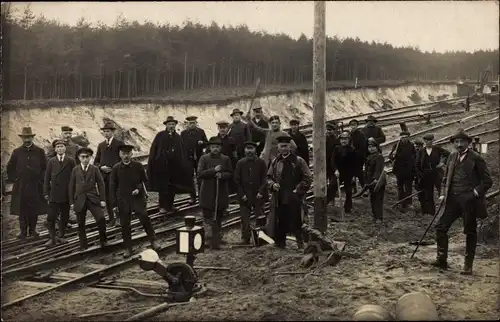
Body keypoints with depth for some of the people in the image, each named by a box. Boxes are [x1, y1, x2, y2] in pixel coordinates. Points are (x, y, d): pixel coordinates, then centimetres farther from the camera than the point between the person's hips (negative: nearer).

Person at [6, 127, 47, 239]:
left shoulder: (40, 152, 3)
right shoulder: (17, 152, 4)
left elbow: (45, 168, 6)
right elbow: (9, 168, 11)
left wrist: (41, 180, 0)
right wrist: (13, 179, 4)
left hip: (35, 186, 0)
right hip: (21, 187, 0)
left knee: (34, 209, 5)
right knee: (22, 210, 2)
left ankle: (32, 229, 17)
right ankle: (23, 231, 10)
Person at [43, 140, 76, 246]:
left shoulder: (71, 161, 2)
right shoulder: (51, 161, 5)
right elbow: (47, 178, 6)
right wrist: (46, 192, 0)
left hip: (66, 194, 0)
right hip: (54, 194, 0)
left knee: (64, 217, 8)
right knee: (51, 217, -5)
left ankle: (61, 236, 22)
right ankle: (52, 238, 2)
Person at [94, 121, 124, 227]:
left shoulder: (119, 144, 1)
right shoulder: (101, 145, 16)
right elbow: (96, 161, 18)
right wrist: (101, 167, -3)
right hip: (104, 176, 5)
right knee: (107, 198, 6)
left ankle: (119, 218, 1)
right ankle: (111, 218, 13)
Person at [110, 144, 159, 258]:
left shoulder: (138, 166, -2)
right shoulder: (116, 168, -1)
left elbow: (145, 180, 9)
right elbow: (112, 187, 3)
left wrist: (139, 189, -11)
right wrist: (114, 204, 0)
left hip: (138, 198, -1)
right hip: (123, 200, 1)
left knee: (144, 218, -13)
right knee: (125, 225, 5)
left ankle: (153, 241, 4)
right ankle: (128, 249, 16)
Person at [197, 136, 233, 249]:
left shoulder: (226, 159, 7)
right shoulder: (204, 158, 2)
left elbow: (230, 175, 4)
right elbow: (200, 173, -8)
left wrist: (222, 175, -16)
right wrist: (213, 170, -19)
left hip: (221, 194, 2)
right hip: (207, 194, -2)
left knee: (218, 218, 8)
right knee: (207, 218, -6)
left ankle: (216, 239, 17)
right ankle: (211, 239, -7)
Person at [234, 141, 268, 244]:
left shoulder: (261, 163, 3)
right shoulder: (240, 163, 5)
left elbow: (265, 179, 1)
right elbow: (237, 180, 4)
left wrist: (261, 192, -9)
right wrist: (242, 194, -4)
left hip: (258, 196, -1)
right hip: (245, 196, 1)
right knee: (245, 219, 0)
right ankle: (245, 239, 7)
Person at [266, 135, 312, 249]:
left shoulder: (298, 161, 0)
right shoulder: (275, 162, 12)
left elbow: (308, 178, -1)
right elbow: (268, 177, 20)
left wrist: (298, 190, -9)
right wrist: (272, 184, -1)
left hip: (293, 198, -4)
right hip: (278, 199, 4)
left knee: (295, 222, -3)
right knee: (280, 222, 6)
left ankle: (301, 244, 6)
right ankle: (280, 244, 17)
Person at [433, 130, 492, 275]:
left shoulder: (476, 158, -6)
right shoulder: (452, 156, 11)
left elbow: (487, 180, -6)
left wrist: (476, 192, -15)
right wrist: (443, 193, 9)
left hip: (469, 201, -5)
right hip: (452, 199, 5)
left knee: (470, 232, 4)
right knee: (441, 227, -2)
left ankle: (468, 265, 13)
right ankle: (442, 259, 9)